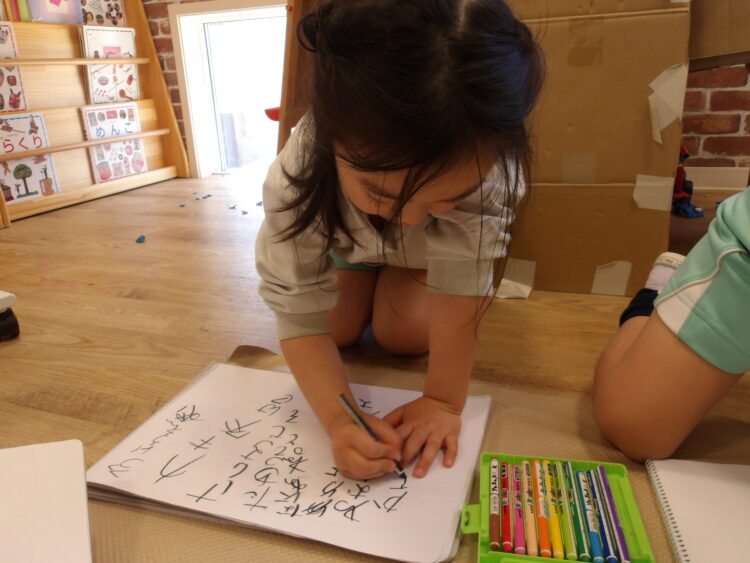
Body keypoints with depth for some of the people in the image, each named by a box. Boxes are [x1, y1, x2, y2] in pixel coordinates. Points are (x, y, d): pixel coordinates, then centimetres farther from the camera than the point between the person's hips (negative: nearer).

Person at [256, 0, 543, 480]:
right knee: (342, 330, -11)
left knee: (406, 335, -15)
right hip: (344, 237, 1)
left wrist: (444, 401, -39)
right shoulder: (295, 178, -41)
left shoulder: (483, 159, -44)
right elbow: (301, 317, -35)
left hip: (431, 247, 0)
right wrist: (339, 418, -48)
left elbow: (463, 280, -39)